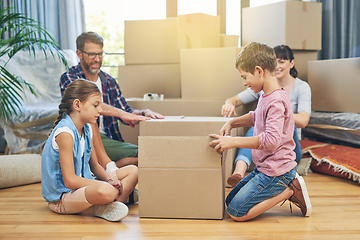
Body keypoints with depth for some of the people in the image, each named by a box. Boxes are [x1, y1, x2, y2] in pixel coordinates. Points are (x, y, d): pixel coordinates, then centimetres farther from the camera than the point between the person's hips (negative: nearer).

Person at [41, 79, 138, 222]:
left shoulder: (87, 129, 6)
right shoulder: (65, 132, -21)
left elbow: (95, 166, 14)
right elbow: (70, 181, -24)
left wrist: (110, 180, -7)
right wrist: (108, 184, -21)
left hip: (83, 184, 10)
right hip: (61, 198, -10)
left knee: (133, 171, 7)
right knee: (106, 191, -41)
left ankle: (104, 207, -13)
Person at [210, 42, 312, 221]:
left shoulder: (276, 101, -23)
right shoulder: (266, 96, 8)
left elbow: (271, 140, -32)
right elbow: (255, 116, 28)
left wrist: (234, 141, -29)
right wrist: (232, 123, 12)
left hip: (276, 170, -10)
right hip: (264, 167, 10)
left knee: (236, 213, -10)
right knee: (230, 201, 16)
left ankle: (290, 190, -3)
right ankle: (286, 186, 11)